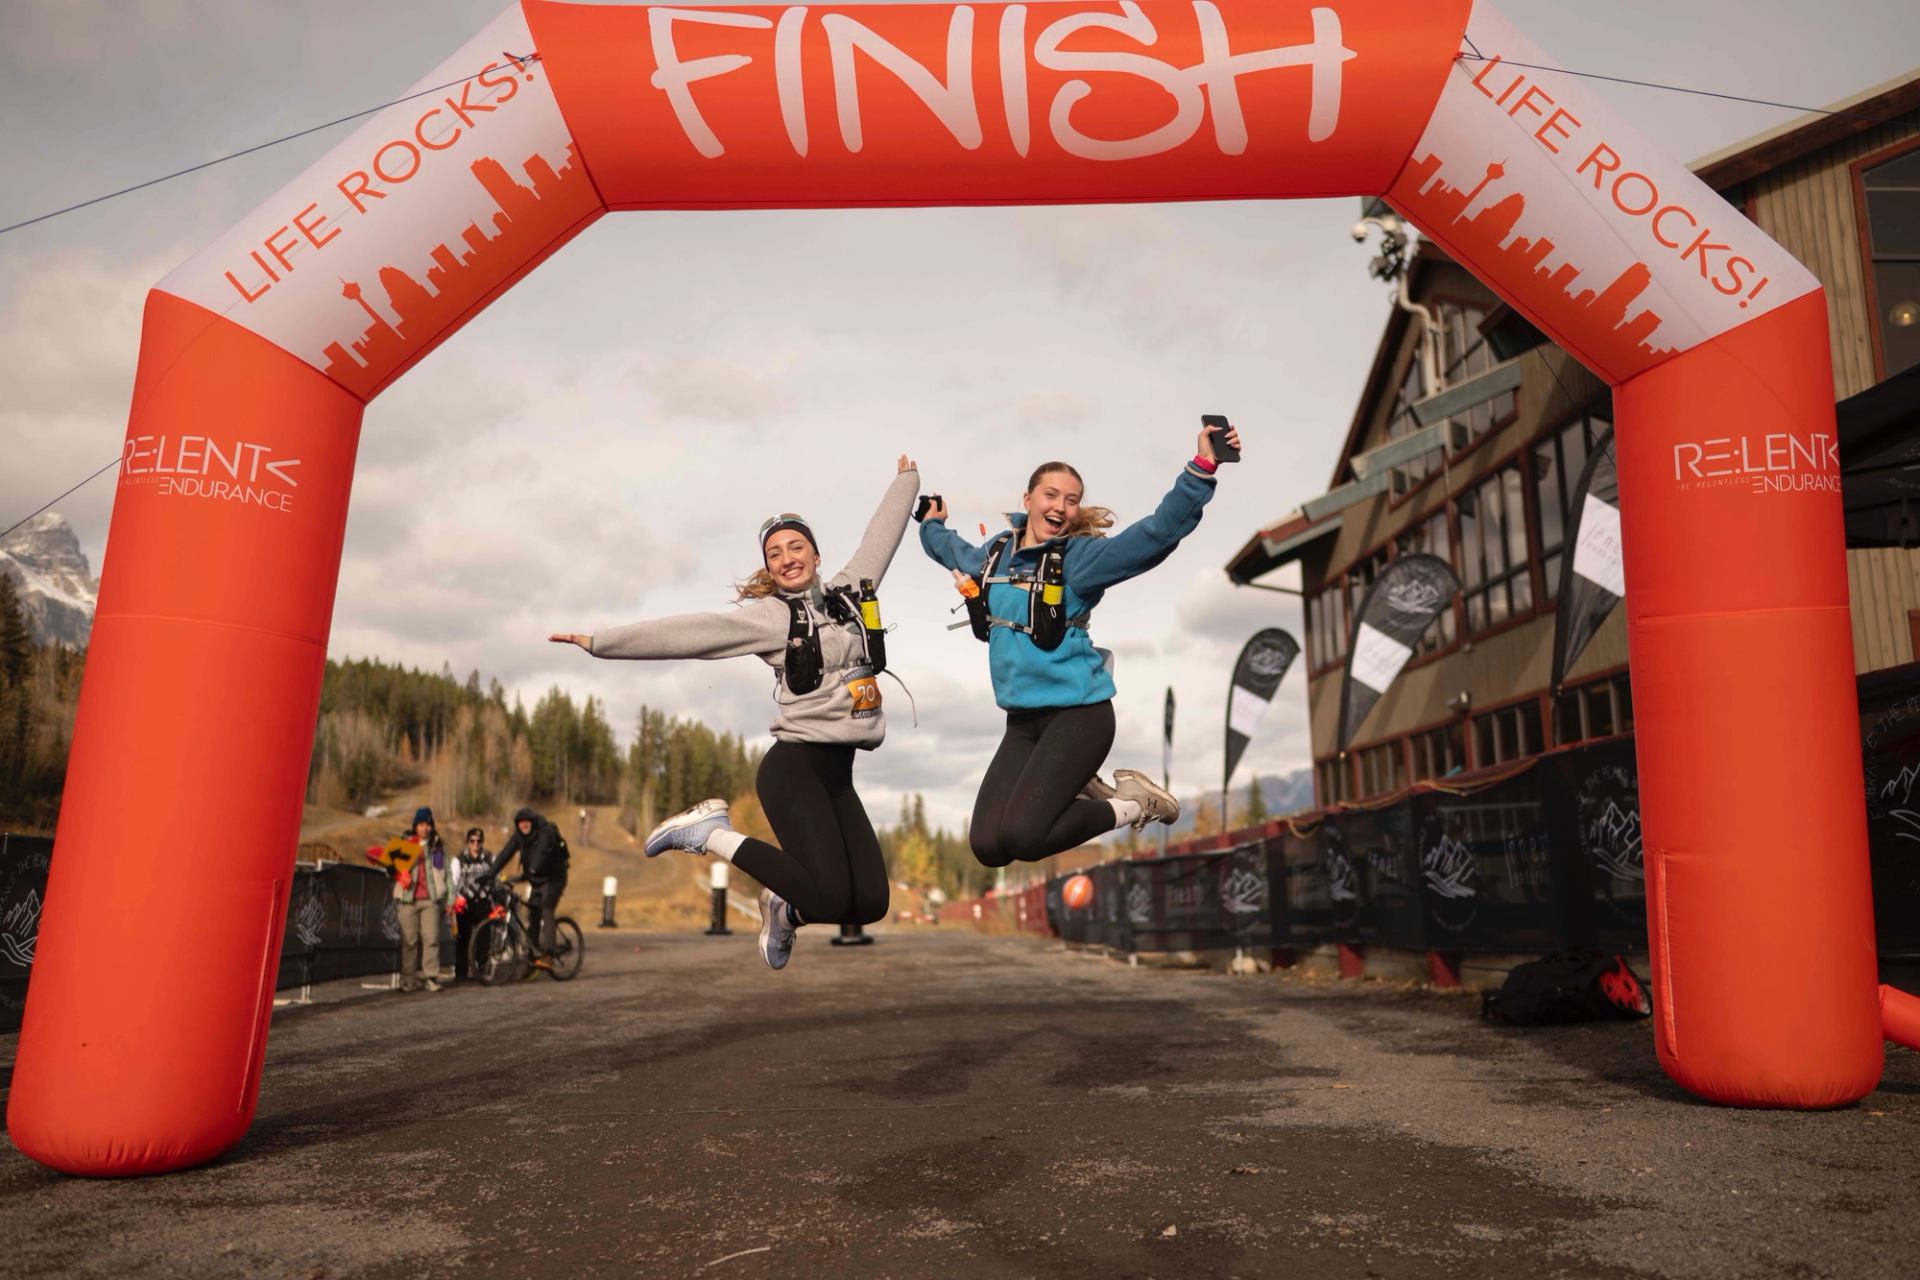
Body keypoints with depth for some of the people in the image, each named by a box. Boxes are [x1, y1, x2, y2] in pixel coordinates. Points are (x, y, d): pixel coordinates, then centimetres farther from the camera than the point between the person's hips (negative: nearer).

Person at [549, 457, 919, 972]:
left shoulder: (849, 591, 13)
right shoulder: (768, 615, -3)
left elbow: (880, 537, 27)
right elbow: (687, 632, -7)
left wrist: (906, 481, 40)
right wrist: (599, 642, -11)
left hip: (837, 774, 6)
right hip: (794, 766, -6)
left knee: (870, 903, -2)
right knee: (831, 900, -16)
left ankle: (787, 907, 27)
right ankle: (713, 834, 1)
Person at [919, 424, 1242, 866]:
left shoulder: (1081, 556, -6)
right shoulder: (994, 554, 11)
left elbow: (1158, 532, -22)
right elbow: (950, 547, 38)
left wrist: (1203, 466, -31)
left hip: (1079, 714, -6)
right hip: (1022, 720, 6)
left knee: (1021, 838, -20)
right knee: (987, 846, -4)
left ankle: (1129, 804, 6)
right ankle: (1078, 791, 22)